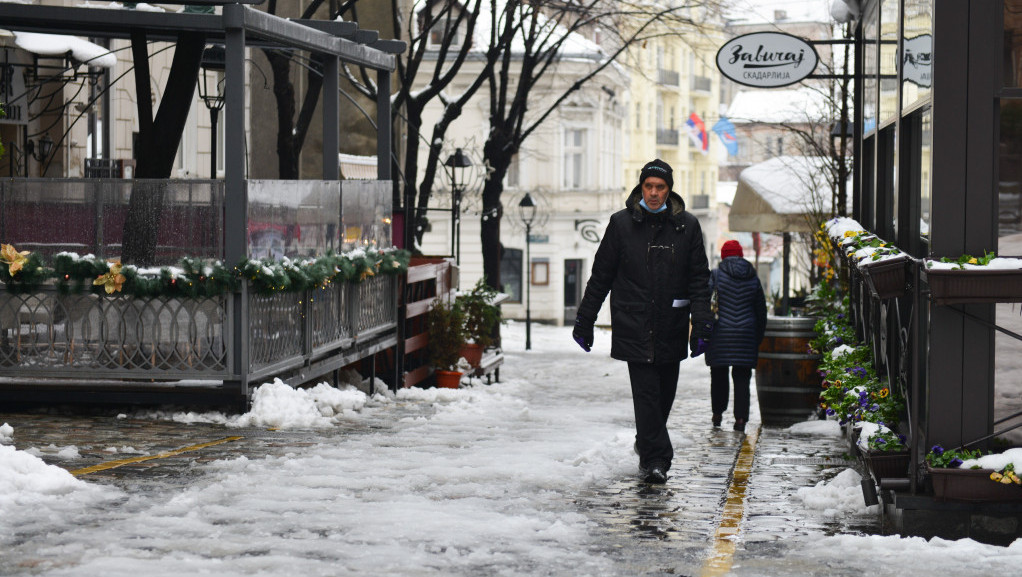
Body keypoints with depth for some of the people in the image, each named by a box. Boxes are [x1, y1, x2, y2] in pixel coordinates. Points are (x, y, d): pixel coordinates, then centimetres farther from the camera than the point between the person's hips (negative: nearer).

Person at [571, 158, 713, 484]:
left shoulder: (687, 226, 5)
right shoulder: (622, 223, 3)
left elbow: (699, 280, 6)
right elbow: (601, 275, 8)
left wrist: (701, 323, -4)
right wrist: (585, 319, 7)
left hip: (671, 329, 2)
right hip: (633, 326, -2)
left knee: (664, 394, 11)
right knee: (646, 393, -9)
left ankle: (647, 446, 32)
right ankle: (656, 459, -9)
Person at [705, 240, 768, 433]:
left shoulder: (716, 274, -4)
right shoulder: (753, 277, 7)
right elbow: (761, 309, 12)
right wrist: (759, 336, 19)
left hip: (720, 333, -2)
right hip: (746, 334, 2)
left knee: (719, 373, 13)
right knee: (742, 377, 4)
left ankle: (717, 413, 18)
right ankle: (740, 418, -3)